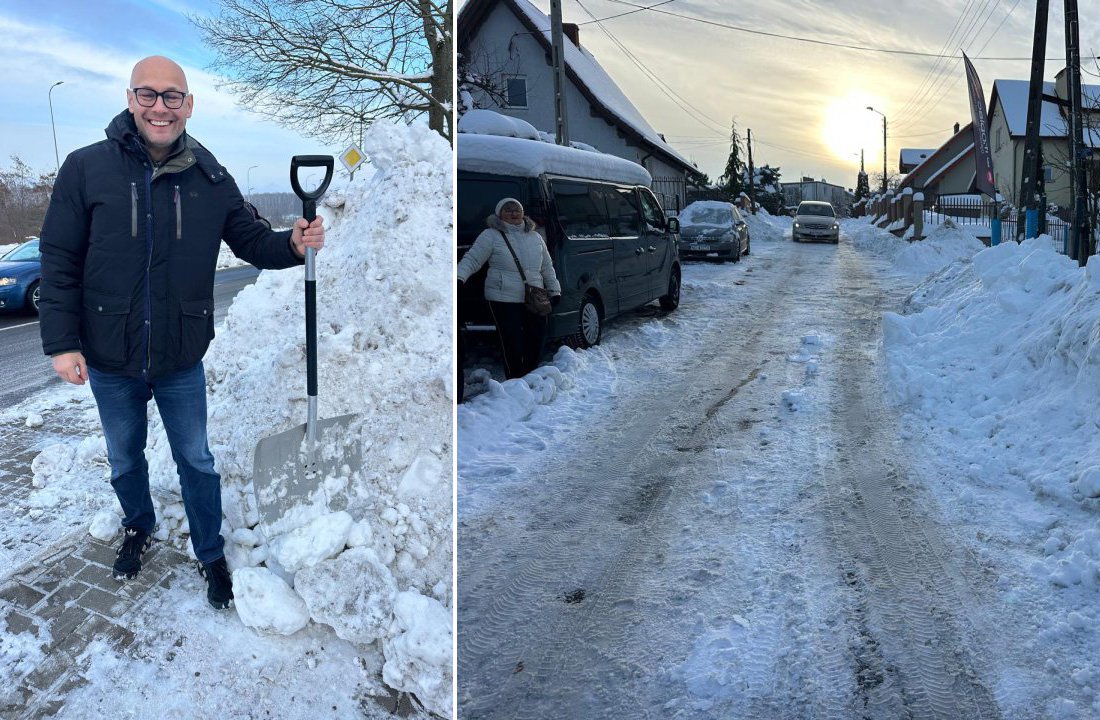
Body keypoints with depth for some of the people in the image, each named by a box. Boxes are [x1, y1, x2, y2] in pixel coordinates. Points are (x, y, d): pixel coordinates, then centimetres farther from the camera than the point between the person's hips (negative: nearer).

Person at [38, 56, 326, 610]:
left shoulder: (211, 180, -5)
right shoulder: (86, 169, -10)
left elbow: (251, 241, 5)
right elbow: (59, 262, -7)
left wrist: (292, 245, -17)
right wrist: (62, 342, -11)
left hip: (182, 359, 0)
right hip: (108, 359, 0)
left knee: (196, 461, 13)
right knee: (124, 460, 21)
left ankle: (210, 555, 33)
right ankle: (138, 529, 49)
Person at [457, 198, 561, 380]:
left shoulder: (535, 237, 14)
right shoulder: (491, 236, -1)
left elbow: (547, 267, 22)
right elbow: (472, 260, -5)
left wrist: (554, 290, 20)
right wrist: (460, 277, -21)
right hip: (504, 301, -5)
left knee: (537, 339, 7)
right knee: (512, 344, -6)